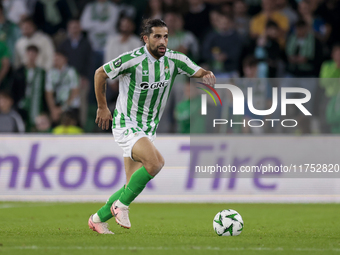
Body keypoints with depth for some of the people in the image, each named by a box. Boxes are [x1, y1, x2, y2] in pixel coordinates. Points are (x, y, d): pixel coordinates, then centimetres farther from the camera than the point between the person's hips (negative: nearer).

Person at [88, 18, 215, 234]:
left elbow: (199, 72, -2)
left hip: (149, 130, 7)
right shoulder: (132, 59, -18)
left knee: (133, 186, 8)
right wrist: (102, 107, 1)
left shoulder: (174, 60, -4)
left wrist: (208, 76, -27)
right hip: (126, 126, -7)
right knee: (155, 162, -30)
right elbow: (101, 73, -5)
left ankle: (98, 219, 27)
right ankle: (121, 205, -13)